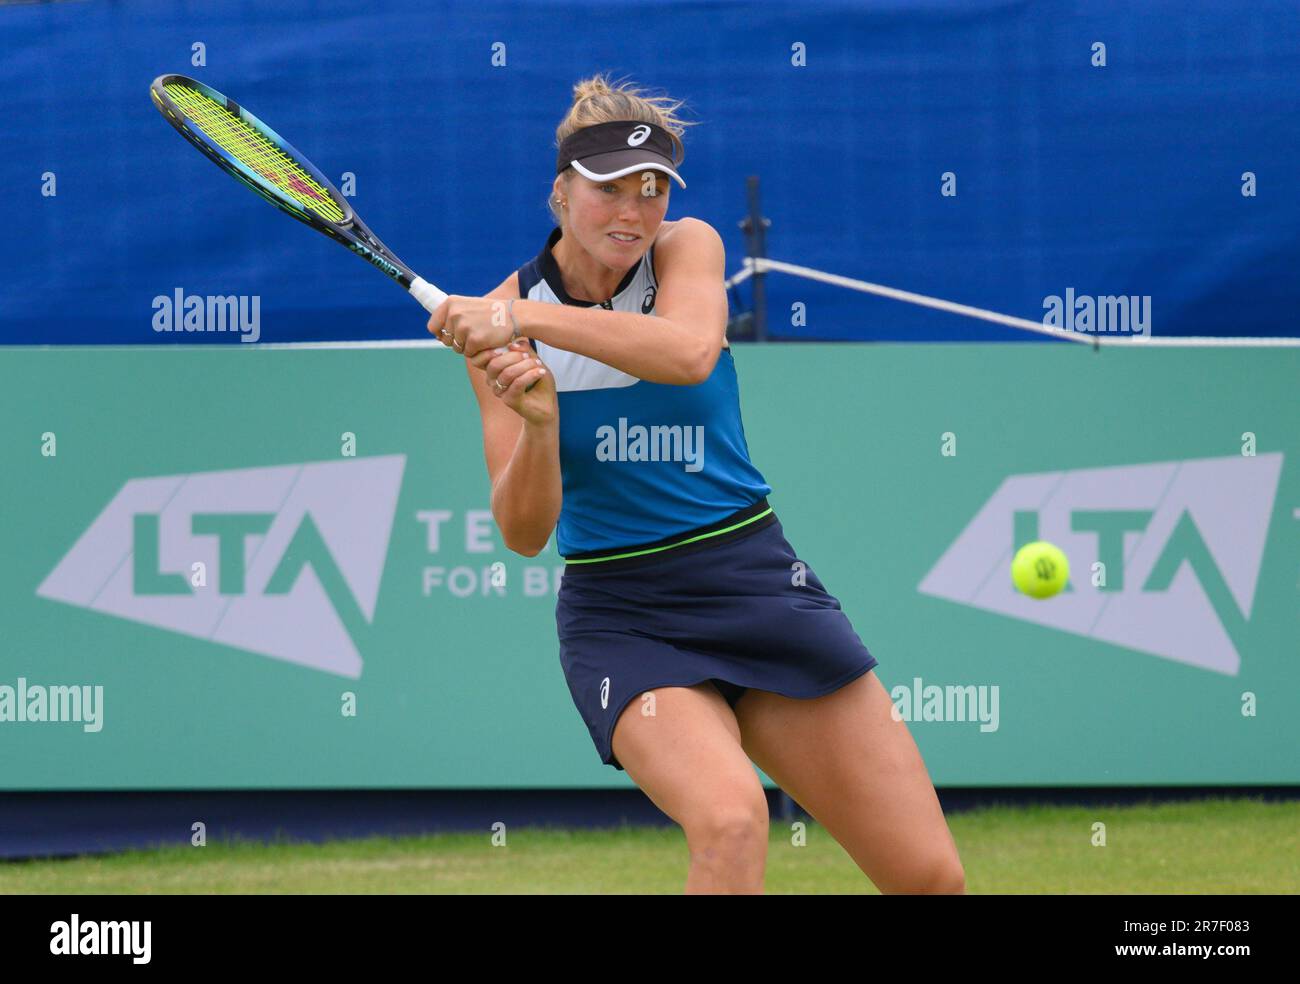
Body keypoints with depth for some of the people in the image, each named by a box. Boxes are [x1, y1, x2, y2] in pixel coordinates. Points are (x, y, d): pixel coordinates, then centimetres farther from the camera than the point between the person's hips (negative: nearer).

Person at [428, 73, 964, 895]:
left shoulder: (688, 247, -2)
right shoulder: (500, 320, -4)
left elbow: (690, 351, -27)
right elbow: (525, 534, -8)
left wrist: (524, 319, -33)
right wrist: (537, 424, -27)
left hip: (755, 577, 2)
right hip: (621, 617, -2)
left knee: (932, 878, -4)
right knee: (730, 819, -33)